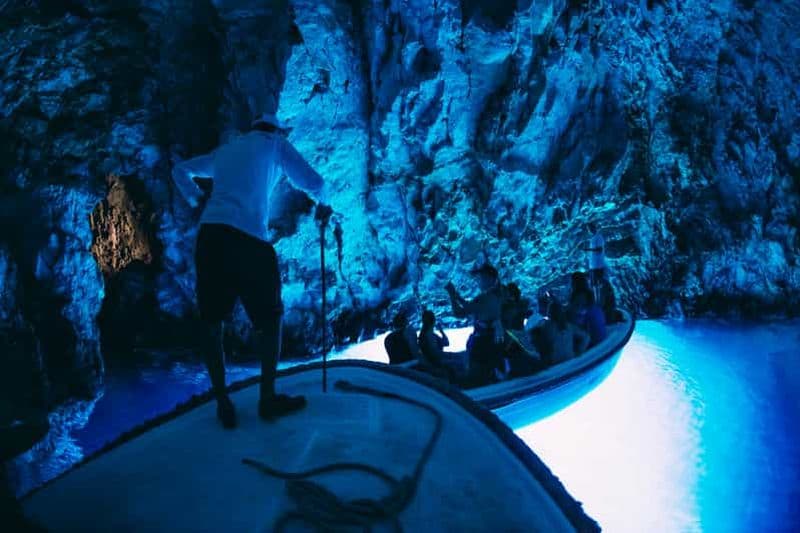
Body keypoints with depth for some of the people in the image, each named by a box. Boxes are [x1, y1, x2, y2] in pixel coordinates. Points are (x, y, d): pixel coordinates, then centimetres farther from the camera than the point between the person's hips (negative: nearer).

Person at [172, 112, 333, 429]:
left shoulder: (224, 151, 28)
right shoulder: (276, 144, 15)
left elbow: (180, 171, 39)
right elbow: (312, 182, 13)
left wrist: (196, 200, 34)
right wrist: (322, 205, 31)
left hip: (210, 236, 5)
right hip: (248, 239, -4)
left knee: (212, 322, 9)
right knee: (269, 317, 10)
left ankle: (222, 402, 11)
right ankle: (268, 398, 14)